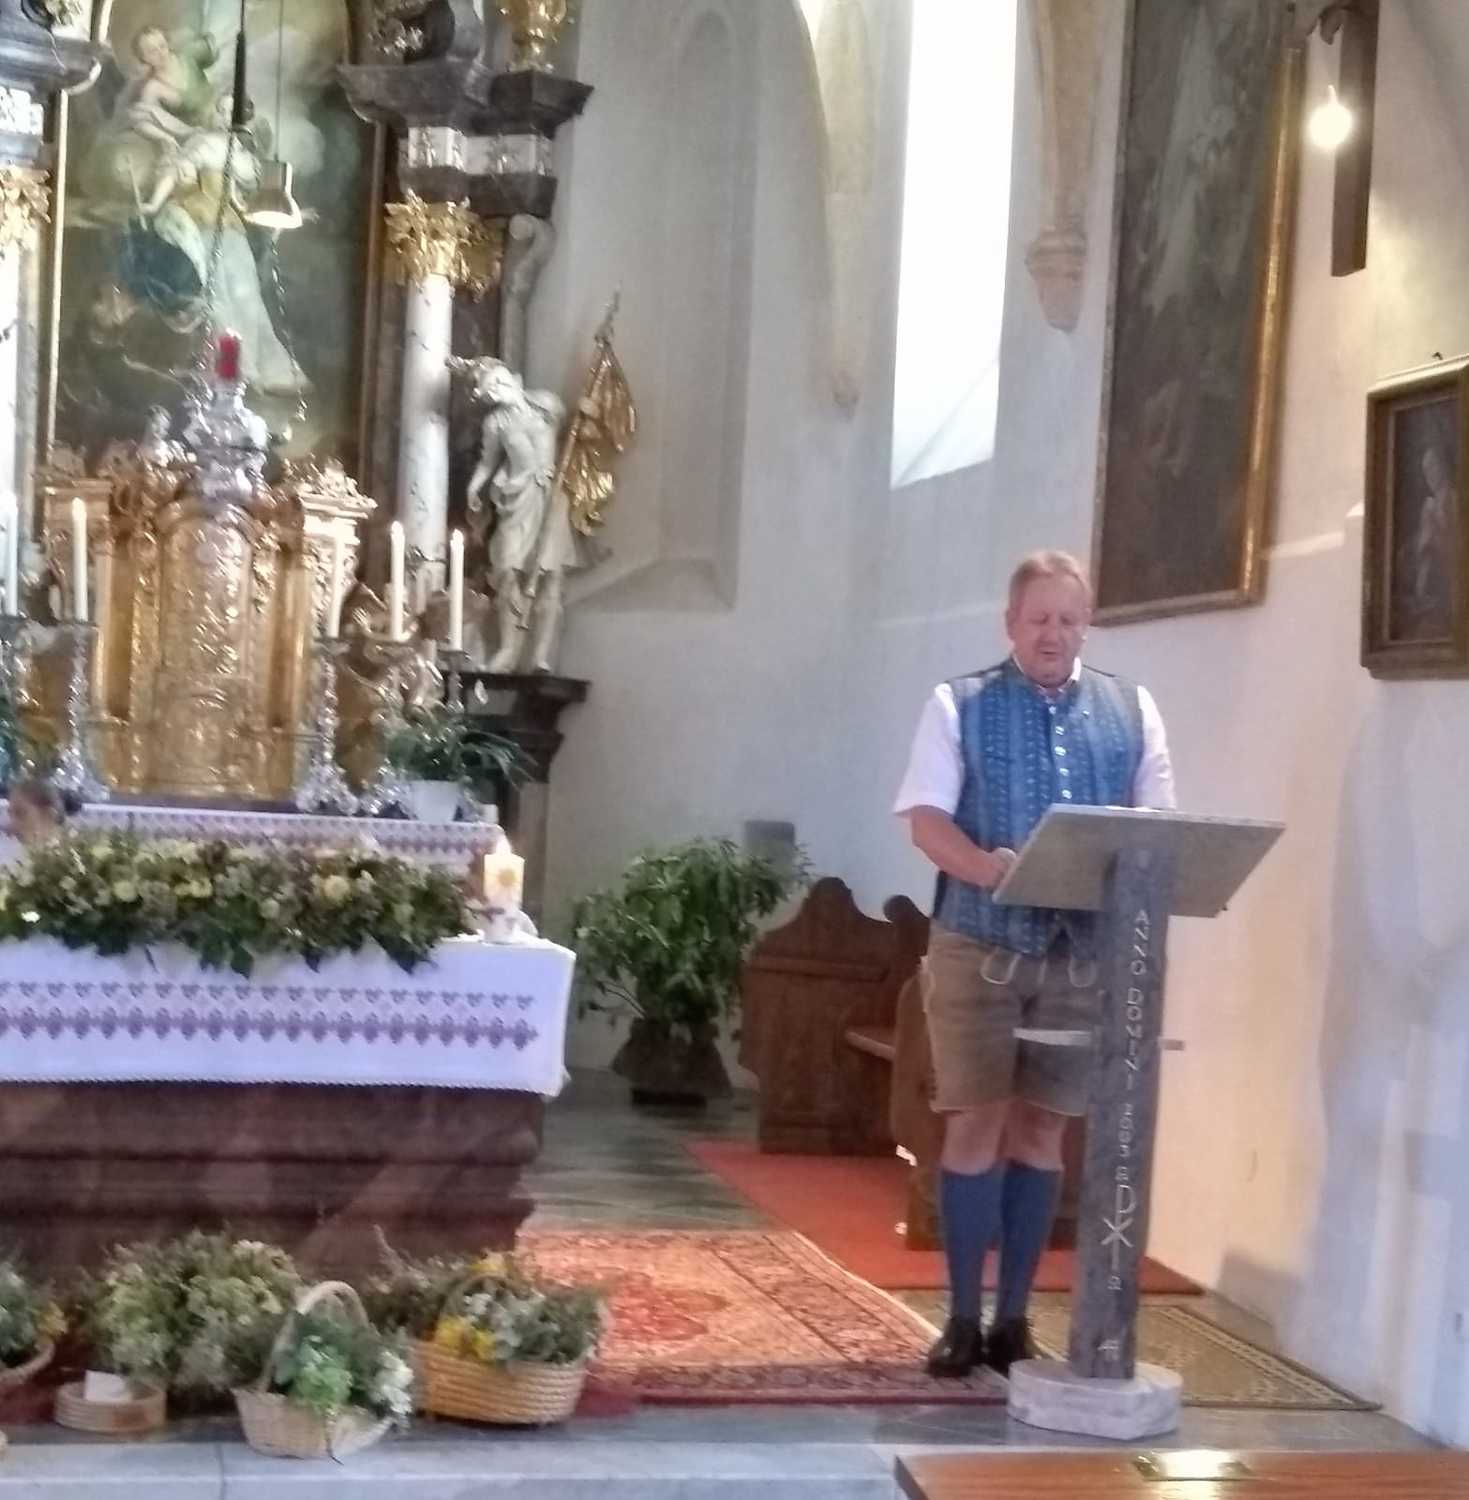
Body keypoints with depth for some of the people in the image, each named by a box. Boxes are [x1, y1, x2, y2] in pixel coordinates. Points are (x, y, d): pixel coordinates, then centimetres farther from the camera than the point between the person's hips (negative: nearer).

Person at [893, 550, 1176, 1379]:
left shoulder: (1131, 711, 9)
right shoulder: (960, 705, 2)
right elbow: (927, 817, -6)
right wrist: (983, 866, -25)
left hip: (1086, 950, 2)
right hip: (980, 943, -2)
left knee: (1042, 1129, 8)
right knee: (977, 1124, -1)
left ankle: (1015, 1317, 16)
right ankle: (964, 1318, 7)